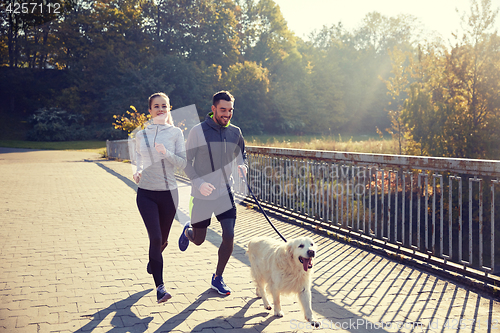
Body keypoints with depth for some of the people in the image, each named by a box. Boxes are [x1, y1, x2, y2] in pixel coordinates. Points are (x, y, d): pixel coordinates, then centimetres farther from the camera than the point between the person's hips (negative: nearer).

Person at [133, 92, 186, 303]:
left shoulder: (175, 133, -1)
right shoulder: (141, 134, 4)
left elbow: (183, 163, -4)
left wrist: (166, 153, -20)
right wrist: (137, 170, 1)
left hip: (168, 192, 0)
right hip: (146, 193, 0)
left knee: (163, 240, 13)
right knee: (155, 237, -13)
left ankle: (152, 261, 49)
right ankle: (160, 287, -5)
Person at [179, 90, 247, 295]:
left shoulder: (235, 132, 2)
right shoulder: (198, 131, -11)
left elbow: (242, 156, 15)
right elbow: (186, 162, -9)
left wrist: (243, 167, -9)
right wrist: (198, 182, -25)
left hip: (225, 193, 3)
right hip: (202, 195, -3)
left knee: (229, 236, -7)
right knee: (198, 240, 10)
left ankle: (218, 278, 14)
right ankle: (188, 231, 49)